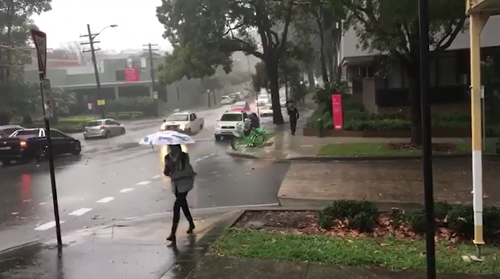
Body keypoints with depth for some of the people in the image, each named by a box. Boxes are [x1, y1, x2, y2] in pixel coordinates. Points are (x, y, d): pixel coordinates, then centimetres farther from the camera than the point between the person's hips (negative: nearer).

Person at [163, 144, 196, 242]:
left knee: (176, 207, -13)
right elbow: (167, 170, 9)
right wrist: (166, 172, -15)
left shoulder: (184, 156, -13)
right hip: (175, 185, 6)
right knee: (183, 205, 18)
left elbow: (187, 171, -18)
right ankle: (191, 224, 40)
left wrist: (173, 175, -24)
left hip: (184, 183, -6)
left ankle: (173, 233, -11)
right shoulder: (167, 157, 3)